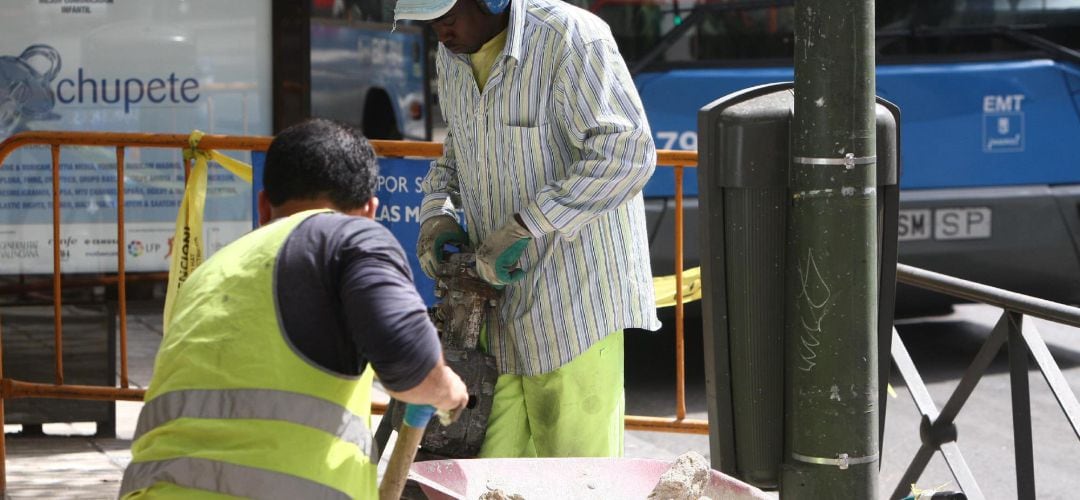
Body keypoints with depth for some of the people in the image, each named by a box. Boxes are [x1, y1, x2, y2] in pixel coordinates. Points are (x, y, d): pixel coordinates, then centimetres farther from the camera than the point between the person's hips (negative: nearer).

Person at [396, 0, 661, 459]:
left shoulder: (569, 38, -17)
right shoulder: (452, 56, 8)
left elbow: (627, 155, -24)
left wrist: (523, 226, -27)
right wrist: (437, 210, 5)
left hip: (577, 293, -7)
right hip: (504, 299, 7)